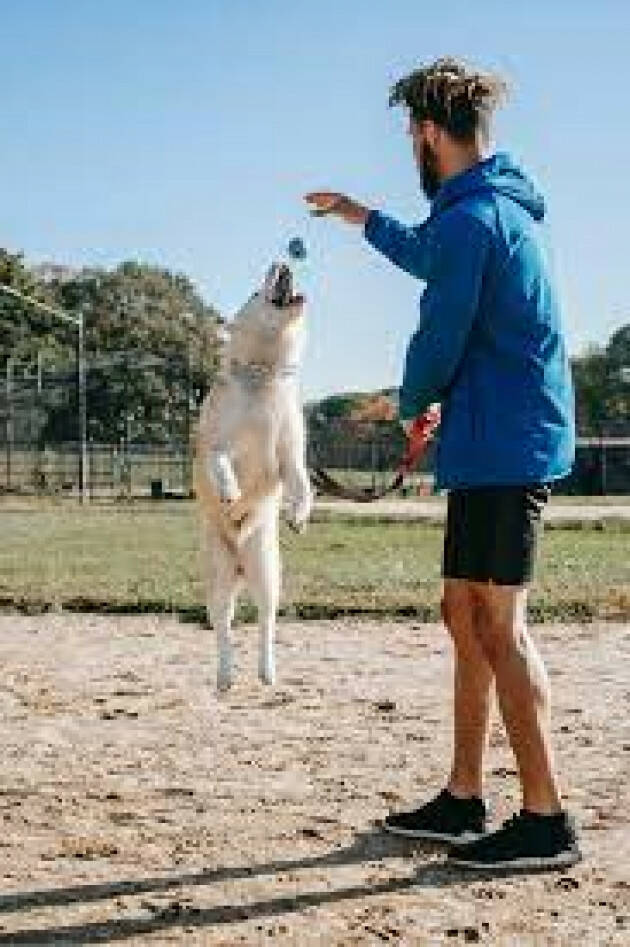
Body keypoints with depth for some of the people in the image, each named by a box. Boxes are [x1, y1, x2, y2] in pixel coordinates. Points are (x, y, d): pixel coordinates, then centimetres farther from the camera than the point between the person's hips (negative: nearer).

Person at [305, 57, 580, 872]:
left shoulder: (470, 217, -14)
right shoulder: (498, 208, 18)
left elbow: (439, 339, -13)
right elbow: (433, 259, 37)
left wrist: (412, 405, 7)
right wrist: (358, 216, 48)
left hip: (501, 447, -10)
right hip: (498, 446, 10)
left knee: (498, 627, -8)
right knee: (465, 615, 12)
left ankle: (546, 821, -3)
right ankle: (462, 800, 19)